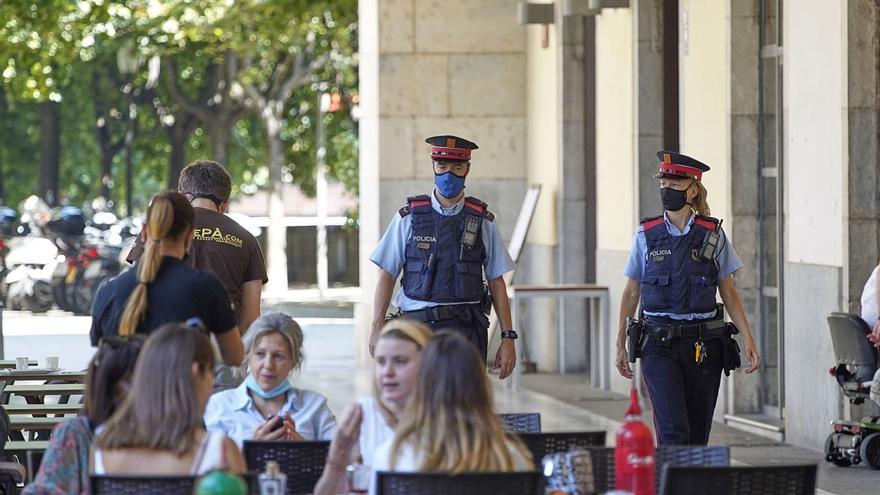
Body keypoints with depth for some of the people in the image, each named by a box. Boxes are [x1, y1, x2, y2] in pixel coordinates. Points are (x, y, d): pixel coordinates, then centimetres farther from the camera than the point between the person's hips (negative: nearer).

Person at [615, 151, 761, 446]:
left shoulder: (713, 235, 3)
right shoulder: (646, 236, 3)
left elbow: (729, 294, 6)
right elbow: (631, 293, 10)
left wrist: (748, 339, -3)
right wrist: (620, 345, 8)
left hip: (703, 345, 1)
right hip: (659, 344, -1)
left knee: (697, 433, 6)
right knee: (673, 432, -14)